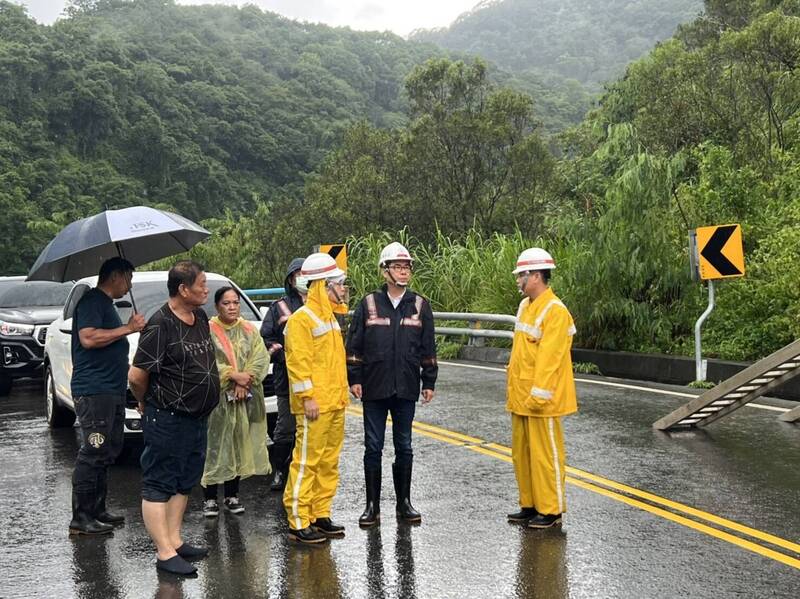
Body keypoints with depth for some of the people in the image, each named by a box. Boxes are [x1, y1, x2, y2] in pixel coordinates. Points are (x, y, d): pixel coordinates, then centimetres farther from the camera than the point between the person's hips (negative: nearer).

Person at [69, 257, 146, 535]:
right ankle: (81, 518, -6)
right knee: (93, 453, -10)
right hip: (94, 391, -11)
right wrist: (127, 328, -17)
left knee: (108, 452, 12)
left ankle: (97, 511, 19)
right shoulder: (92, 301, -9)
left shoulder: (106, 304, 21)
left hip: (112, 392, 11)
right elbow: (88, 338, -23)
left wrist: (128, 329, 18)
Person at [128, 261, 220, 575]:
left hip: (197, 417, 9)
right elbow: (136, 376, -18)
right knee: (159, 486, -1)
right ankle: (166, 554, 2)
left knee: (184, 483, 17)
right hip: (167, 420, -9)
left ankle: (174, 540, 28)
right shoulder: (160, 325, -19)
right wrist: (146, 403, -3)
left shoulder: (201, 318, 7)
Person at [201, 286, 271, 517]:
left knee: (239, 446, 7)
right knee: (215, 447, -4)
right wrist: (234, 376, -17)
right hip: (217, 399, -4)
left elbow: (261, 358, 0)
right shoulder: (209, 331, -2)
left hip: (245, 399, 4)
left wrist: (245, 381, -13)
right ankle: (210, 498, 4)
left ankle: (232, 496, 18)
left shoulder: (249, 331, 11)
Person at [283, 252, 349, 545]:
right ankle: (298, 523, 0)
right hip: (315, 406, -9)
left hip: (335, 403, 9)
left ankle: (320, 515, 22)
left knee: (329, 462, 13)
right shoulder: (301, 319, -12)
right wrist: (307, 397, -20)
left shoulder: (329, 317, 18)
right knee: (306, 462, -5)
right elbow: (297, 361, -18)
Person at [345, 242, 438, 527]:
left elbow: (428, 348, 9)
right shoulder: (369, 304, 1)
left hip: (406, 389, 1)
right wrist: (354, 379, -2)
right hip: (374, 388, -1)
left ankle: (404, 503, 21)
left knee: (404, 448, 9)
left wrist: (429, 382, 6)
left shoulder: (420, 305, 5)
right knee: (373, 447, 4)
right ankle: (372, 506, 13)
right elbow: (354, 345, 3)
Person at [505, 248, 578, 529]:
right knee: (521, 453, 15)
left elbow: (548, 358, -21)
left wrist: (537, 396, -23)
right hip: (520, 397, 9)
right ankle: (530, 505, 25)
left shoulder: (555, 311, -16)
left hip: (540, 400, -9)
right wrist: (514, 390, 18)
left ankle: (551, 510, 10)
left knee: (545, 454, 0)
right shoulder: (525, 306, 13)